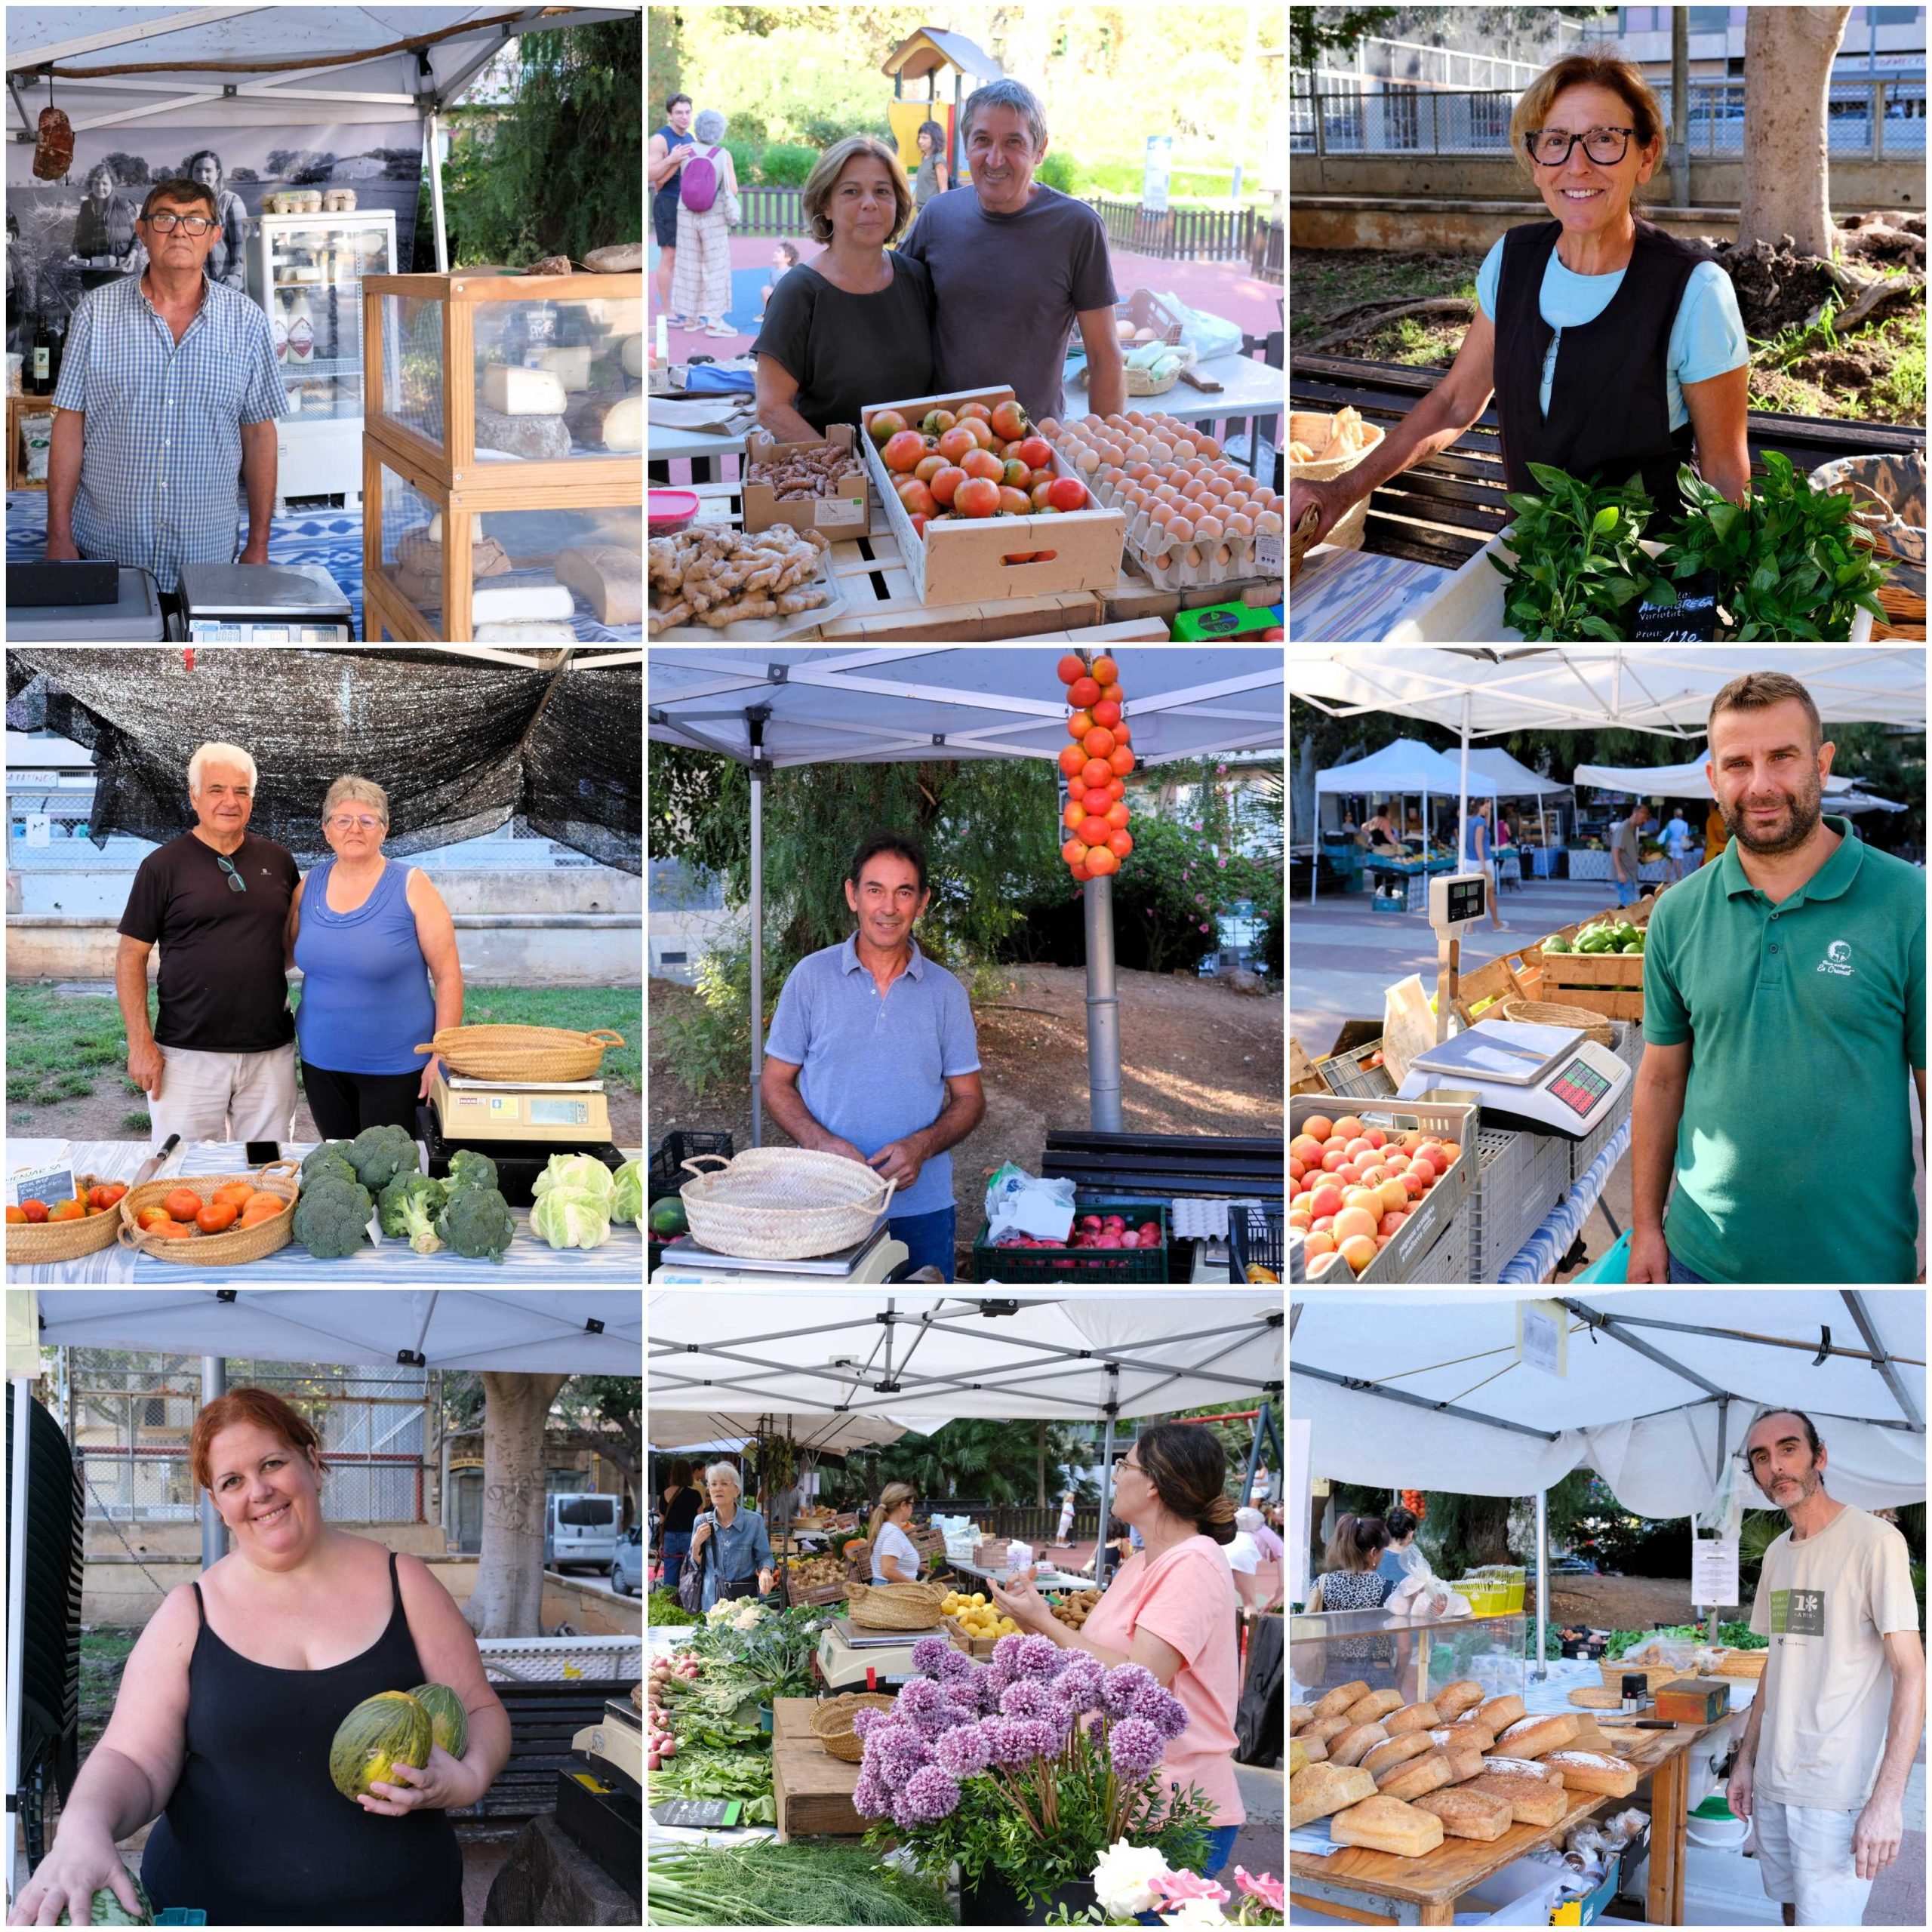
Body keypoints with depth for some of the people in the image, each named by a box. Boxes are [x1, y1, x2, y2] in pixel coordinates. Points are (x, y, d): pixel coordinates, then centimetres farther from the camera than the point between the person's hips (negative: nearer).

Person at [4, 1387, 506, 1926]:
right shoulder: (190, 1613, 0)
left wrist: (468, 1778, -17)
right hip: (213, 1907, 0)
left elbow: (479, 1710, 5)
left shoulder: (402, 1584, 1)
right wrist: (83, 1829, -27)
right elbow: (136, 1760, -6)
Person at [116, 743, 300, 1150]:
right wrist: (140, 1043, -7)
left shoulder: (277, 861, 10)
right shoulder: (164, 865, 0)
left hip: (271, 1053, 3)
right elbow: (131, 956, 0)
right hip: (188, 1054, -3)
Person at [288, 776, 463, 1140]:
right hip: (322, 1064, 4)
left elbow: (448, 977, -7)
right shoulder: (309, 887, 4)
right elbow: (287, 955, 16)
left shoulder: (411, 887, -8)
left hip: (395, 1067, -4)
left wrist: (441, 1056, -12)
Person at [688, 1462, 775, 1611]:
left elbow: (764, 1557, -2)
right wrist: (696, 1545, -8)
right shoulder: (702, 1522, 2)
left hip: (746, 1595, -2)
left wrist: (765, 1571, -23)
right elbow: (697, 1564, 10)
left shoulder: (754, 1521, -7)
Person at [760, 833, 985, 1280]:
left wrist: (922, 1145, -12)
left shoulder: (945, 991, 5)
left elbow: (969, 1099, 8)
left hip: (922, 1205, 1)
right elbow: (775, 1083, 4)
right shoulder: (812, 976, 2)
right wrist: (822, 1143, -14)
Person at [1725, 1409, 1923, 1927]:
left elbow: (1911, 1673, -14)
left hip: (1837, 1792, -7)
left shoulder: (1875, 1542, -11)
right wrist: (1746, 1760, 15)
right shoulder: (1778, 1554, 12)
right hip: (1773, 1783, 7)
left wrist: (1887, 1801, -20)